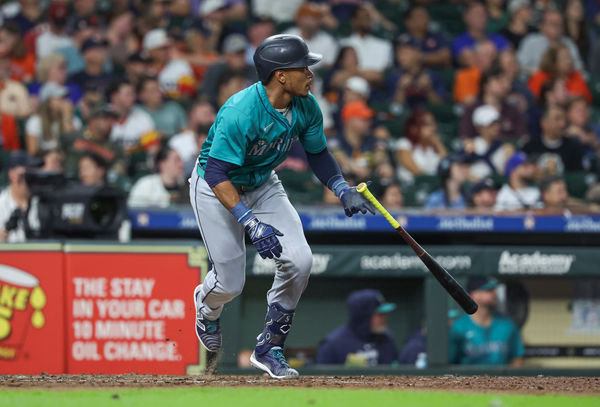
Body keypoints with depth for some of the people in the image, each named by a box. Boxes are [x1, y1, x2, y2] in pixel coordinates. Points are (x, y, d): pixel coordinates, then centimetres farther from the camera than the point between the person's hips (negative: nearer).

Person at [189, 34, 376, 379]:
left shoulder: (306, 107, -14)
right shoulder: (240, 113, -35)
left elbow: (318, 153, 4)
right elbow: (216, 174, -36)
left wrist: (344, 190, -13)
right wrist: (252, 223, -43)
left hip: (263, 187, 6)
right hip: (216, 190, -6)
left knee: (299, 260, -14)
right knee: (231, 284, -3)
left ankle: (269, 349, 4)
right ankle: (207, 305, 38)